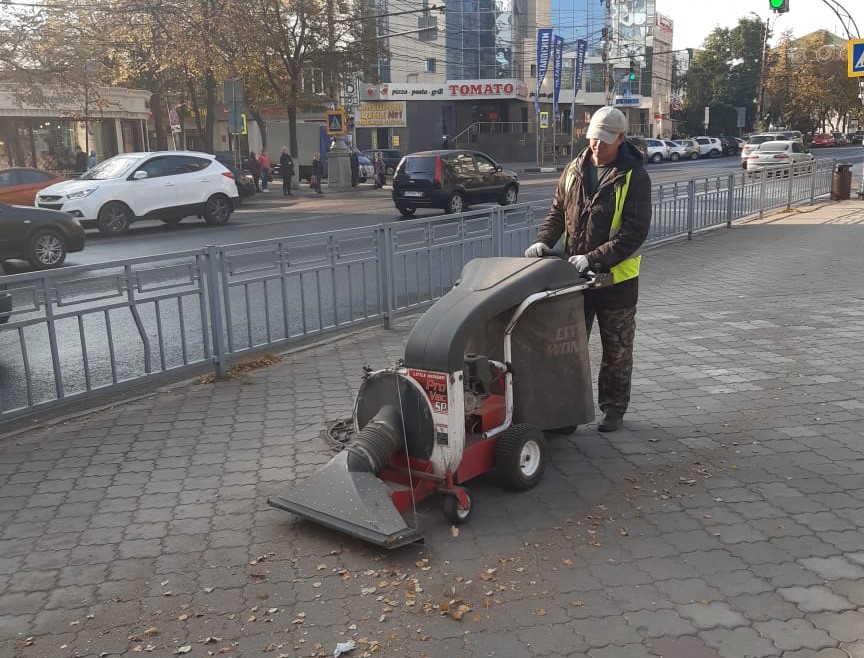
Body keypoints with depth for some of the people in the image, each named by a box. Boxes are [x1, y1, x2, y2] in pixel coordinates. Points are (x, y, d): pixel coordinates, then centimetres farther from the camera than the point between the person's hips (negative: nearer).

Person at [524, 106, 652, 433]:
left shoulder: (634, 177, -12)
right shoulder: (574, 169, 3)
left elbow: (634, 232, -20)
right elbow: (557, 212, 11)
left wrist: (594, 259, -29)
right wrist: (544, 240, -8)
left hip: (616, 279, -4)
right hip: (575, 276, 4)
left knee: (617, 351, 10)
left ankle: (614, 409, 26)